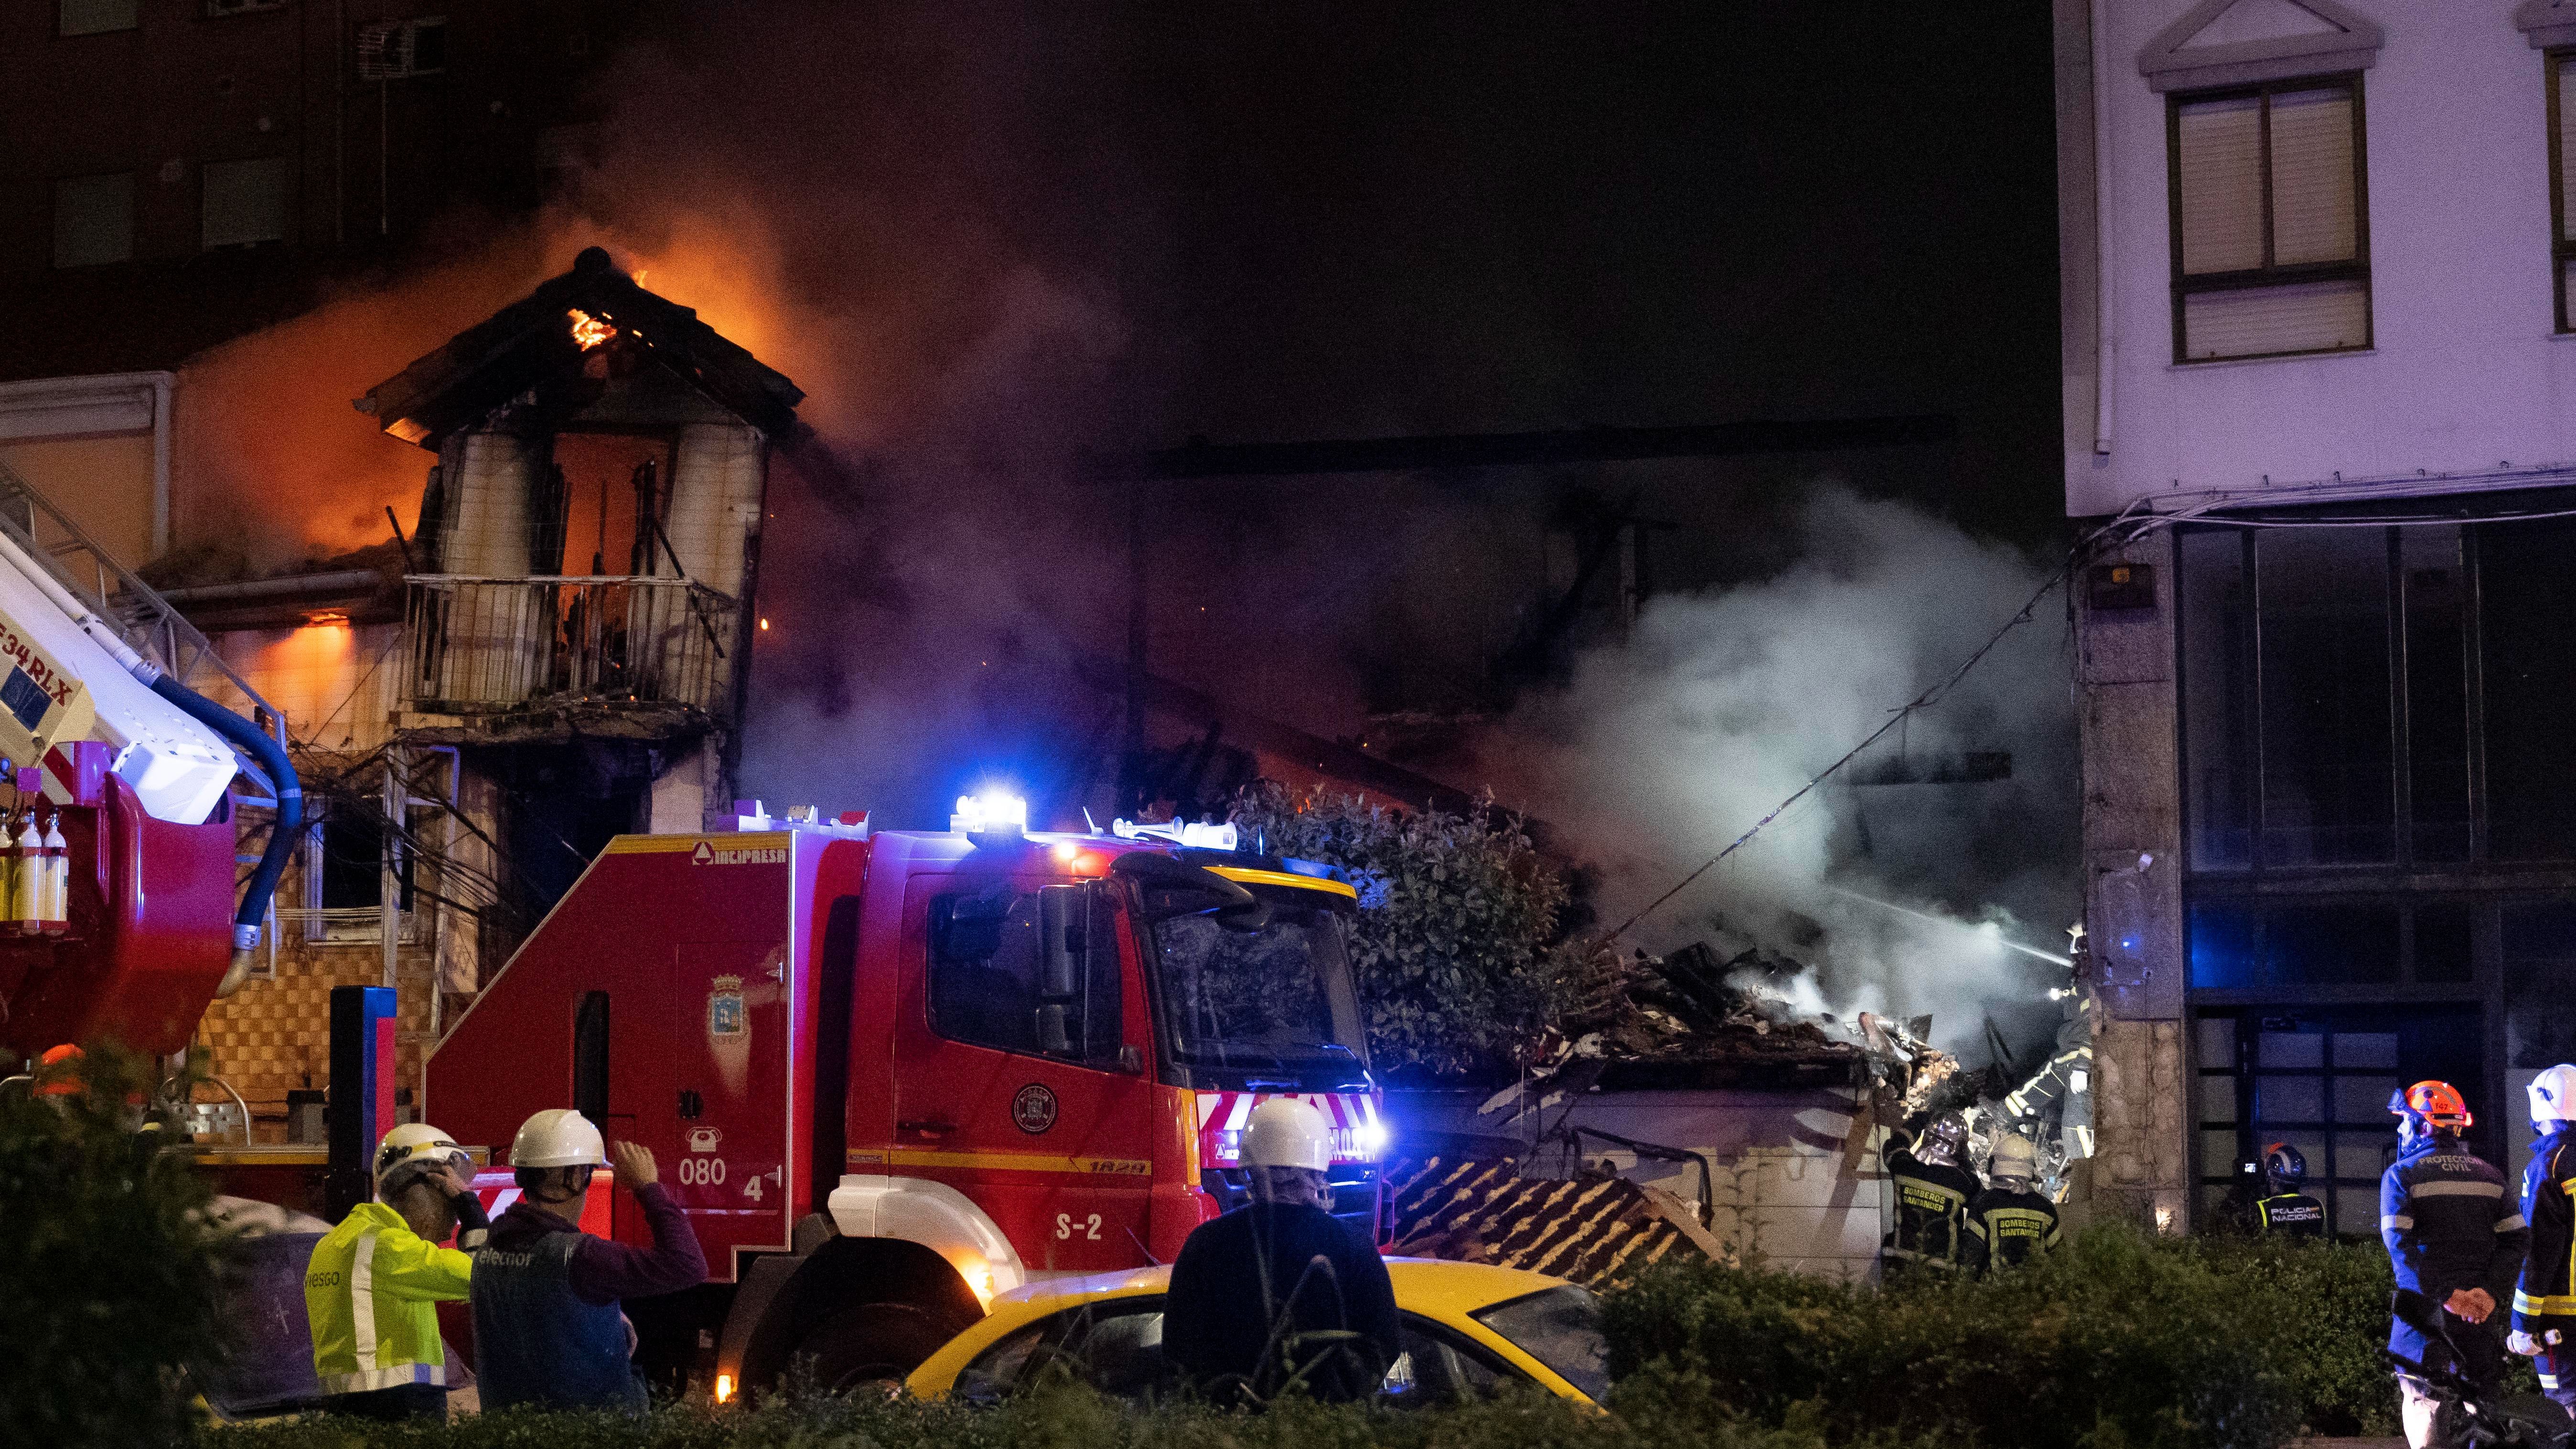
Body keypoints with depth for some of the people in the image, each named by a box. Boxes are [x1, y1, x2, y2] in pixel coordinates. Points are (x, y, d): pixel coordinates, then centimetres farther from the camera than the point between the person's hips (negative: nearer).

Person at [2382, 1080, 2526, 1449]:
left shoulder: (2401, 1175, -2)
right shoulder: (2489, 1174, 11)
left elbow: (2401, 1245, -14)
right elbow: (2515, 1239, 2)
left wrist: (2443, 1294, -16)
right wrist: (2490, 1291, -7)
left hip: (2427, 1307, -4)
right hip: (2480, 1307, 4)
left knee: (2422, 1399, -1)